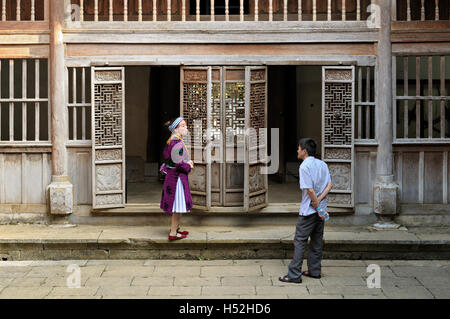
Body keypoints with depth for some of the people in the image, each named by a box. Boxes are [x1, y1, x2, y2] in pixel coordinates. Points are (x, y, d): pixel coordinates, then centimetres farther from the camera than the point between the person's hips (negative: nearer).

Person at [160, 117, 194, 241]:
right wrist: (188, 166, -8)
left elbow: (166, 155, 19)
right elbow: (178, 163, -26)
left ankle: (175, 228, 32)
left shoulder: (171, 140, 9)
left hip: (171, 174, 10)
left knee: (177, 206, 20)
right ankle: (173, 233, 4)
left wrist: (186, 161, 12)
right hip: (177, 176, -10)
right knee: (179, 206, -2)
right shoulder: (177, 142, -22)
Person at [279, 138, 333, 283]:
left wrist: (317, 207, -14)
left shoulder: (304, 166, -15)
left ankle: (294, 275, -4)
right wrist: (319, 200, -7)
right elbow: (329, 184, 3)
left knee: (299, 241, -4)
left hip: (308, 210, -8)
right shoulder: (322, 164, 9)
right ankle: (315, 271, 21)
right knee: (317, 240, 15)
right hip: (320, 209, 8)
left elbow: (310, 190, -20)